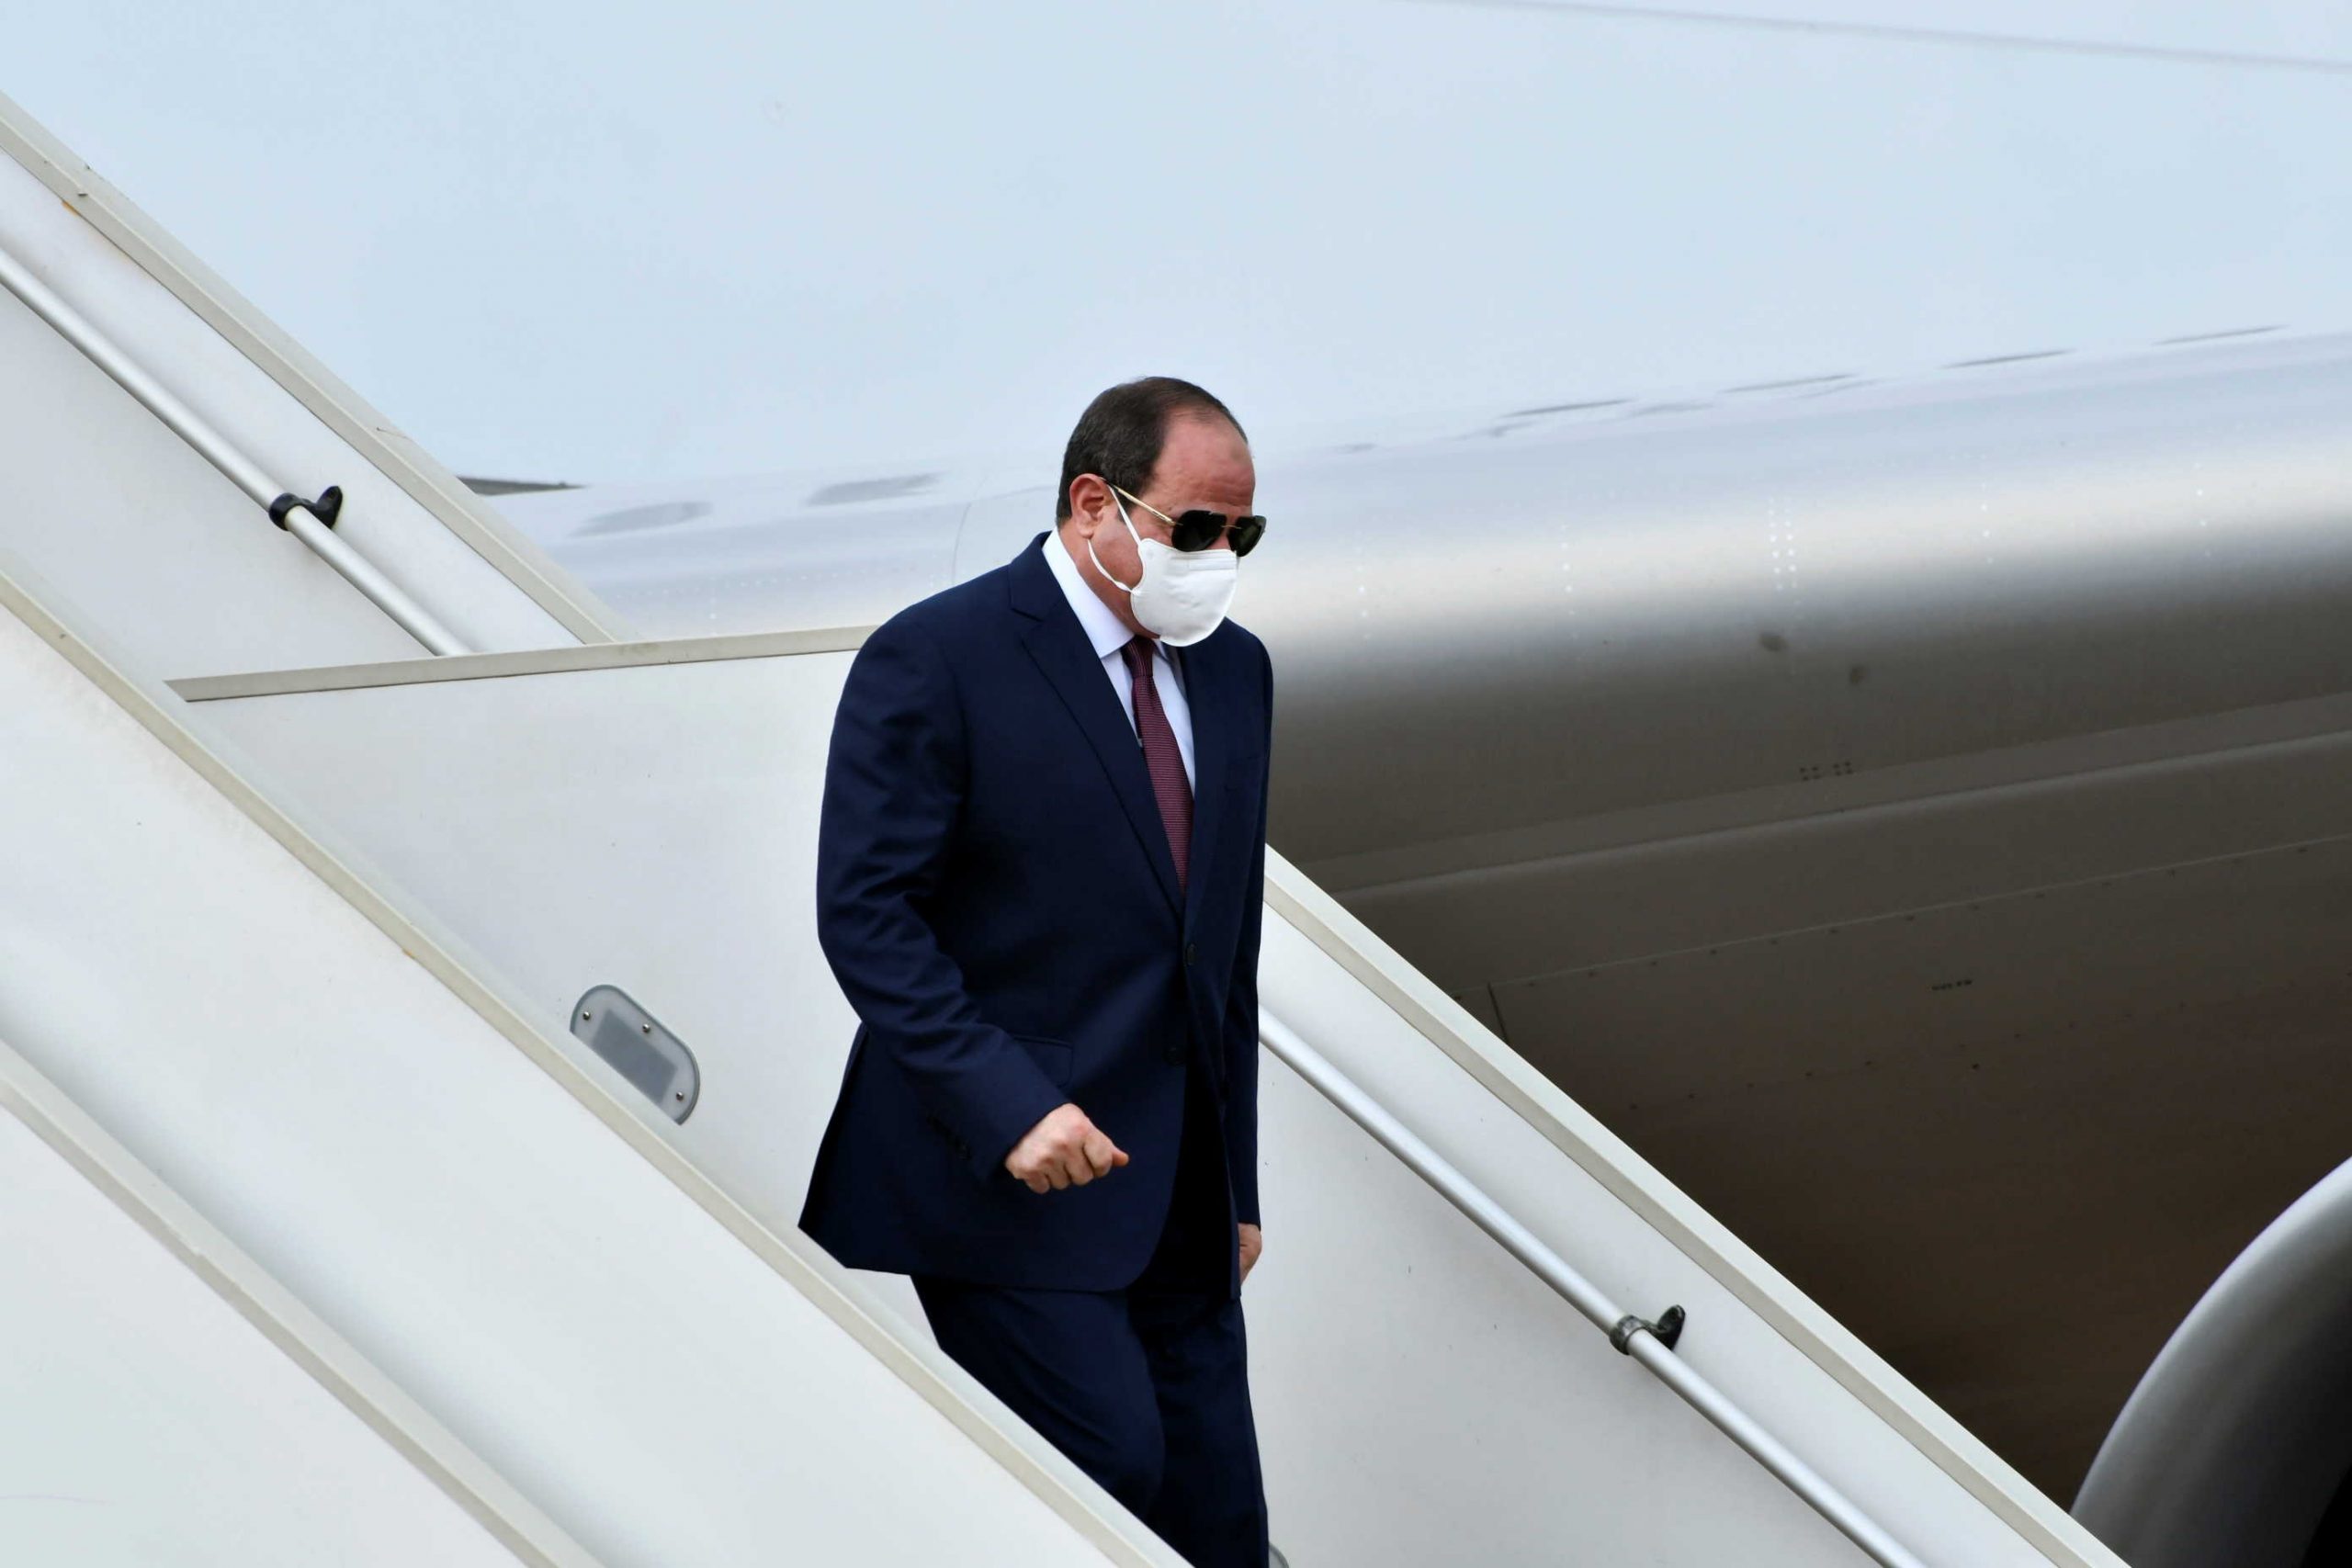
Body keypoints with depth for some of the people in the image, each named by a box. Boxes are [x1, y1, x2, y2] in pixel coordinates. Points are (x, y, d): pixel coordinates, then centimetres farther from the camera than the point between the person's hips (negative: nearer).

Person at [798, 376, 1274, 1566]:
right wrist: (1005, 1104, -23)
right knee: (1112, 1459, -21)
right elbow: (865, 912, -14)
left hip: (1180, 1197, 7)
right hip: (1005, 1172, -7)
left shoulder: (1232, 669, 14)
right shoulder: (934, 661, -9)